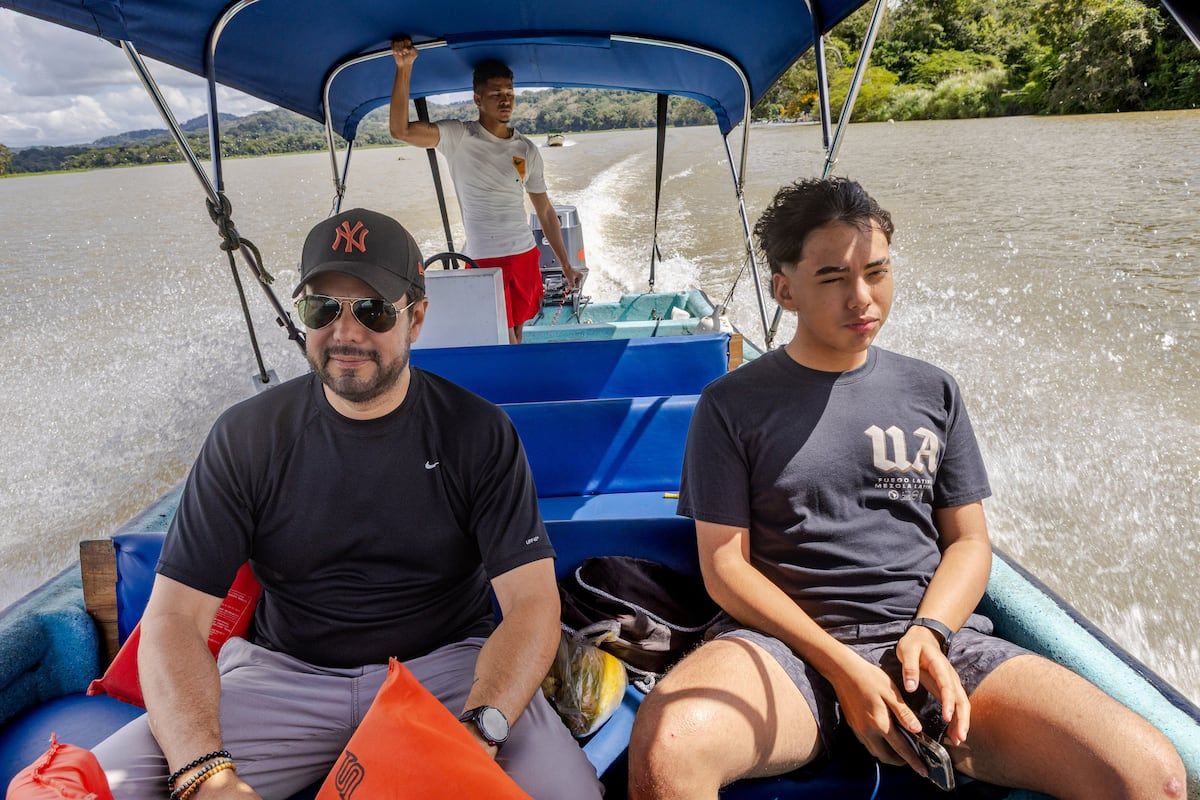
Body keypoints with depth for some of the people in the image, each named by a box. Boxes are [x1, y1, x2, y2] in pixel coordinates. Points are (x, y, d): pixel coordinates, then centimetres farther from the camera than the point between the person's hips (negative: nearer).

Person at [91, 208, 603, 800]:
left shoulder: (478, 434, -7)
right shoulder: (246, 436, -3)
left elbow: (532, 601, -12)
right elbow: (174, 617, -7)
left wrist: (477, 731, -30)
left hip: (447, 667, -1)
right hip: (283, 674, 2)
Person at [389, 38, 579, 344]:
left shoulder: (527, 150, 8)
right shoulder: (459, 137, -3)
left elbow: (545, 211, 13)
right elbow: (400, 130, -16)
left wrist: (566, 265, 12)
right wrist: (404, 68, -23)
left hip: (526, 255, 4)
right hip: (483, 260, -4)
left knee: (516, 333, 11)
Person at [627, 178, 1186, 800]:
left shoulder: (932, 392, 14)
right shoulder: (732, 405, 4)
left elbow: (969, 541, 14)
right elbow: (725, 565, -1)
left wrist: (929, 631, -7)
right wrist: (841, 666, -12)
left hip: (932, 637, 4)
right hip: (788, 641, -3)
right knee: (665, 750, -34)